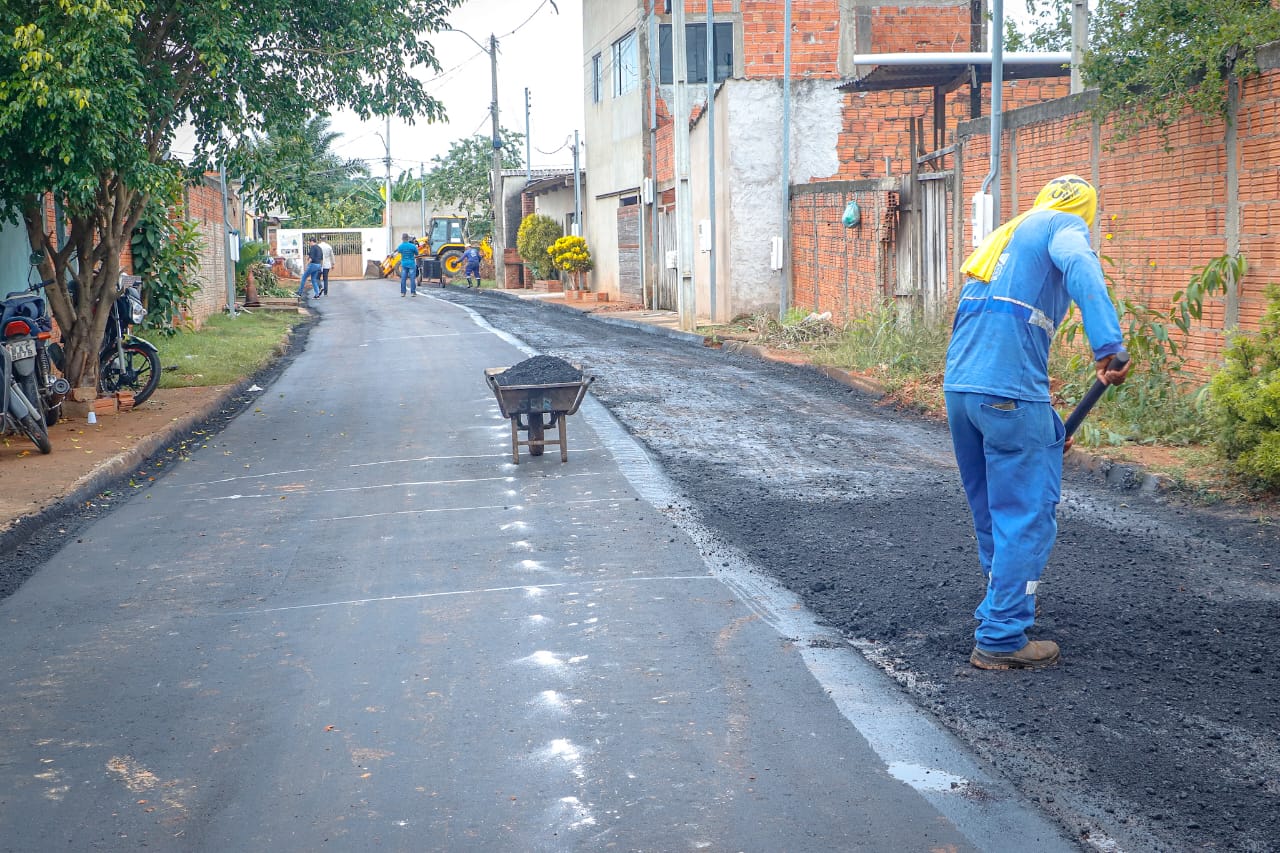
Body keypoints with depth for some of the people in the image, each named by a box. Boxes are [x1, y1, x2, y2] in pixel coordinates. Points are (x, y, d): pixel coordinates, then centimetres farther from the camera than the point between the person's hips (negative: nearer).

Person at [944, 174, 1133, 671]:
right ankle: (1001, 640, 1)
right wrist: (1108, 345, -32)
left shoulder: (1007, 234, 30)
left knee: (993, 511, 22)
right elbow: (1080, 268, -21)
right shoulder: (1065, 225, 6)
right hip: (1009, 393, -8)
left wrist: (1049, 424, 36)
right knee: (1027, 517, -1)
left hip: (958, 386, 8)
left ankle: (1000, 606, 35)